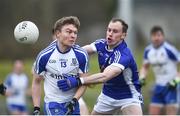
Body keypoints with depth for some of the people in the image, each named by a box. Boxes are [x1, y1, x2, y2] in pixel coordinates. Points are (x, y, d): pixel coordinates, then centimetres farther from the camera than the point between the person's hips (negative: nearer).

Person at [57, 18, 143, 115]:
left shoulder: (124, 55, -30)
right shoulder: (102, 44, -8)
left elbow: (105, 76, -41)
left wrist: (78, 81, -51)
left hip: (128, 96, -6)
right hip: (107, 95, 7)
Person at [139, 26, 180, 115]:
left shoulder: (169, 49, -16)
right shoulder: (148, 50, 4)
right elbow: (145, 67, 19)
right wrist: (141, 78, 2)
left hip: (171, 86, -6)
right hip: (159, 86, 6)